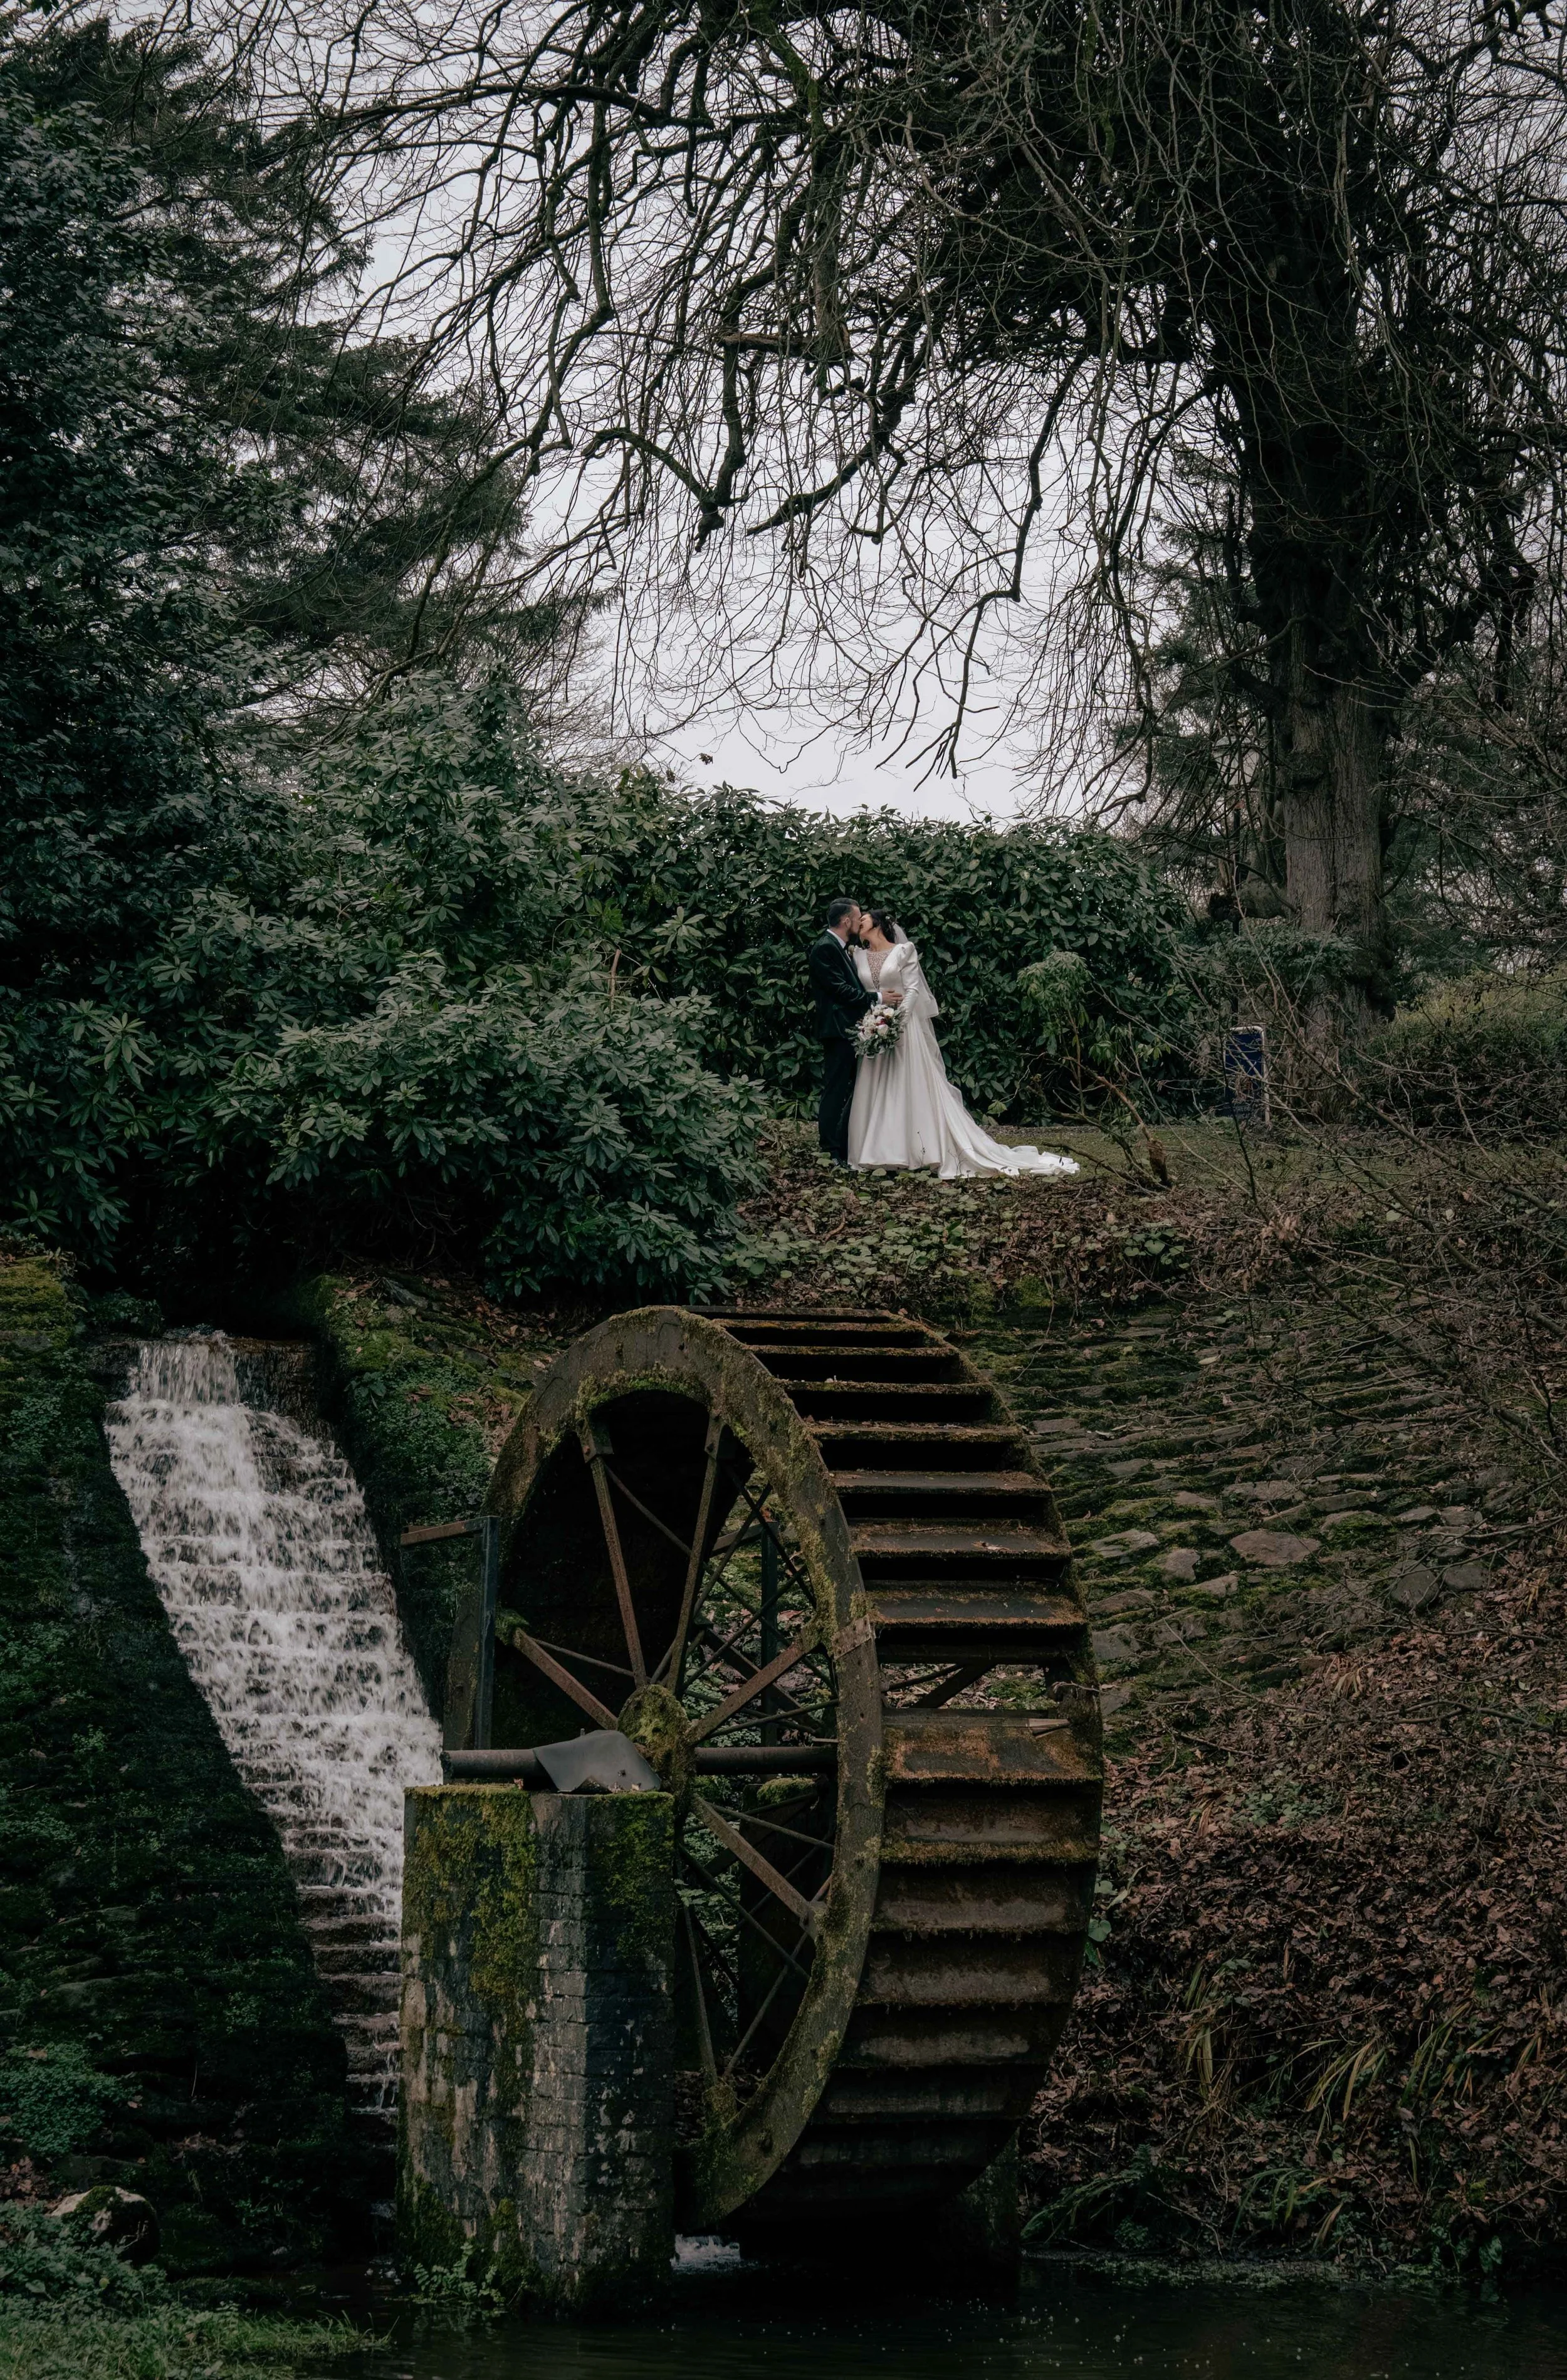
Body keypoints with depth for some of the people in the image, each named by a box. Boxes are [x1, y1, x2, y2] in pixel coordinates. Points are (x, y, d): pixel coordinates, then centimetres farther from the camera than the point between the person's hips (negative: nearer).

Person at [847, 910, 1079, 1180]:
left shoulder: (903, 951, -2)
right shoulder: (859, 956, 11)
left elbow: (913, 990, -7)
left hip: (903, 1026, -4)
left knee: (917, 1087, -4)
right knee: (876, 1092, 2)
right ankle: (880, 1151, 5)